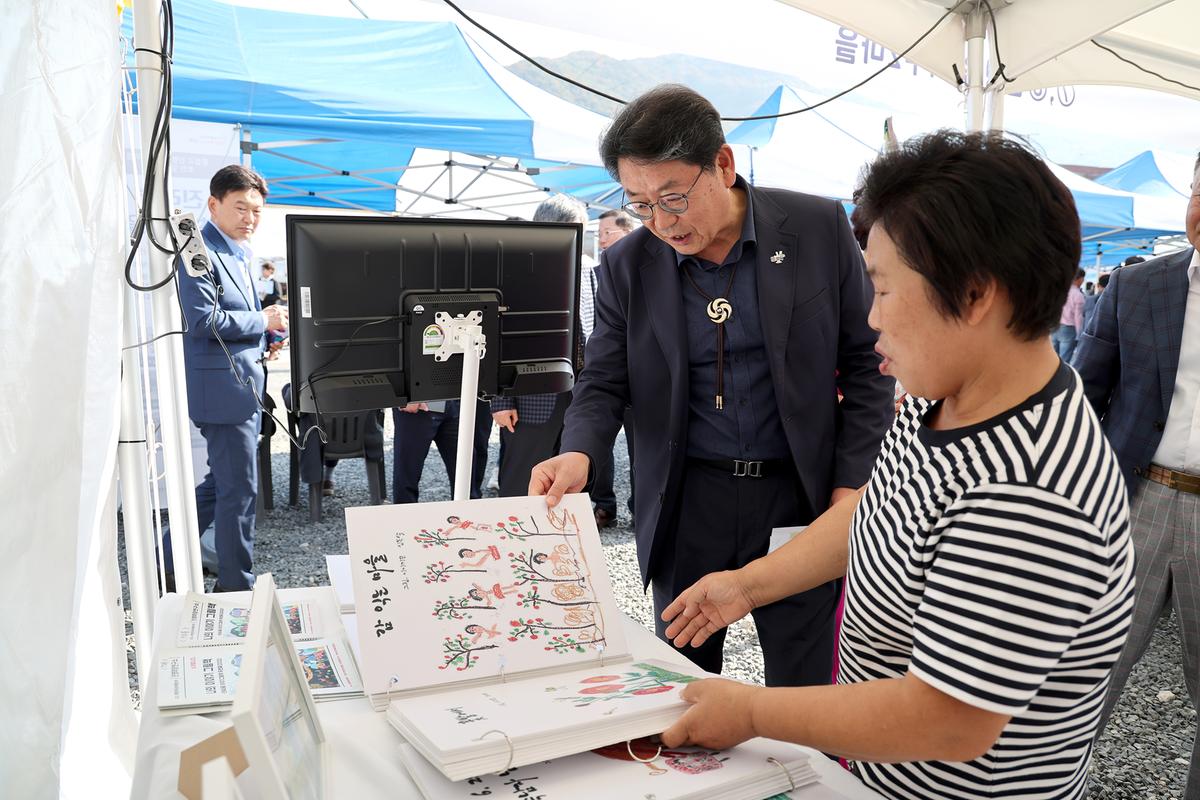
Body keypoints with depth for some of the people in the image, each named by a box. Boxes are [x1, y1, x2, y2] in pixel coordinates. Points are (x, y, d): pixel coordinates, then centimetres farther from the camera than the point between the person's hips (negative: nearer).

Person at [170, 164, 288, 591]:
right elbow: (202, 319, -23)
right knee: (240, 488, -1)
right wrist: (263, 321, -14)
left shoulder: (238, 253, 18)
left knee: (220, 483, 19)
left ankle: (167, 563, 31)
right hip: (223, 385, -10)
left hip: (244, 382, 10)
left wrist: (266, 339, 9)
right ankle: (236, 585, 13)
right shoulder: (199, 250, -14)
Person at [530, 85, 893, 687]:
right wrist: (579, 453, -18)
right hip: (687, 503, 2)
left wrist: (851, 488, -4)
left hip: (801, 495, -1)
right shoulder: (626, 265, -2)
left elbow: (867, 360, 0)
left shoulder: (819, 228, -6)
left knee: (806, 696, 8)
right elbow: (604, 380, 3)